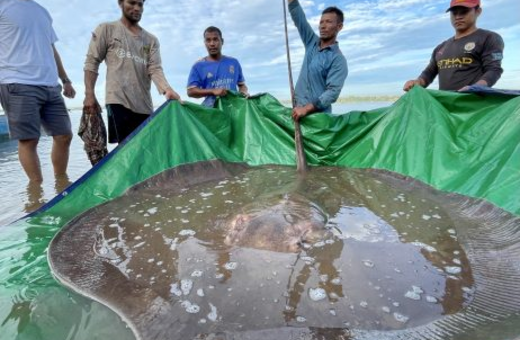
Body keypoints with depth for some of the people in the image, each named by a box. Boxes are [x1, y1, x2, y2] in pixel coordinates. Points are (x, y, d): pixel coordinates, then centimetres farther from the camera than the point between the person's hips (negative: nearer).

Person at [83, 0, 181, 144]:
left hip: (144, 105, 4)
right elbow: (92, 62, 7)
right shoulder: (106, 29, 10)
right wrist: (89, 95, -4)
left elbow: (155, 69, 2)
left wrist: (167, 89, -19)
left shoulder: (151, 40, 17)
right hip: (118, 101, -4)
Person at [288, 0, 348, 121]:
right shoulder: (312, 42, 10)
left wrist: (307, 108, -26)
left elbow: (333, 91, -18)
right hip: (298, 108, 6)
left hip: (318, 114, -6)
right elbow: (298, 16, 10)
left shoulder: (338, 59, -8)